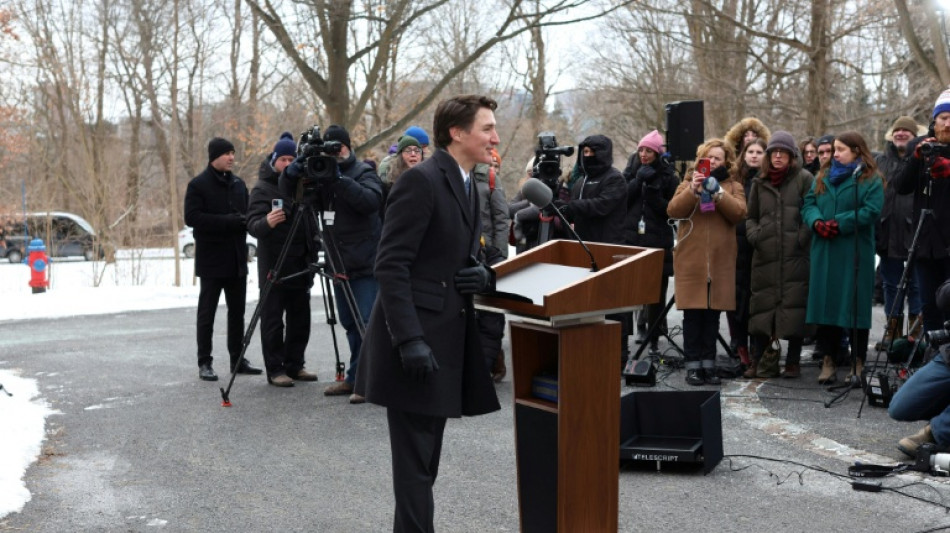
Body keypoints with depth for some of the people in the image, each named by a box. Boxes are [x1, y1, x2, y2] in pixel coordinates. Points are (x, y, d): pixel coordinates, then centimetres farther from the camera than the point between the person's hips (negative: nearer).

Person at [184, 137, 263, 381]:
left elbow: (248, 214, 20)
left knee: (237, 310, 10)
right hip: (212, 260, -6)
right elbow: (191, 217, -15)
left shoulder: (238, 184, 13)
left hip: (237, 259, 6)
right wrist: (227, 221, -21)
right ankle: (204, 363, 7)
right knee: (207, 311, 1)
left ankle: (237, 359, 19)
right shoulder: (198, 185, -6)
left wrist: (245, 221, -5)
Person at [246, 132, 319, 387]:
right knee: (273, 321, -3)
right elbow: (253, 225, -15)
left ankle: (294, 365, 18)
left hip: (300, 265, 6)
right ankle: (275, 370, 3)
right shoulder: (263, 187, -4)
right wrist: (266, 223, -38)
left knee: (300, 319, 9)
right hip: (274, 266, -6)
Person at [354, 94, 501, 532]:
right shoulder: (421, 180, -14)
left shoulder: (467, 186, 14)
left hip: (446, 342, 9)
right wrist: (410, 340, -25)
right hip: (417, 343, -9)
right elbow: (391, 266, -19)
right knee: (416, 460, -3)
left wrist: (485, 275, -1)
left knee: (425, 458, 16)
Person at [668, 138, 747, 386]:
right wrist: (692, 190, -17)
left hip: (720, 261, 1)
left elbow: (739, 212, -7)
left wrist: (717, 192, -18)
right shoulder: (688, 182, 12)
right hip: (691, 260, -1)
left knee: (712, 314, 3)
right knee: (693, 314, -3)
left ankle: (708, 364, 10)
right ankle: (693, 365, 2)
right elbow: (673, 210, -4)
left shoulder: (733, 186, 12)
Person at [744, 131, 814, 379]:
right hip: (765, 255, 3)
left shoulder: (804, 178, 5)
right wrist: (753, 234, 4)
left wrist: (803, 237, -12)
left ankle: (793, 361, 6)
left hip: (795, 256, -3)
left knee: (794, 304, -2)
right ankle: (758, 359, 9)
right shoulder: (760, 182, 17)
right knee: (763, 304, 3)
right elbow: (751, 216, 23)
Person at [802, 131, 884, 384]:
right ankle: (827, 360, 8)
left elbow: (871, 211, -12)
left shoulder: (871, 180, 1)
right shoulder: (823, 176, 17)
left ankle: (858, 361, 8)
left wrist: (838, 224, -17)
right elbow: (809, 204, 10)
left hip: (855, 252, -4)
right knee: (825, 302, 2)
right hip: (824, 250, 4)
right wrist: (817, 222, -11)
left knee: (855, 304, -1)